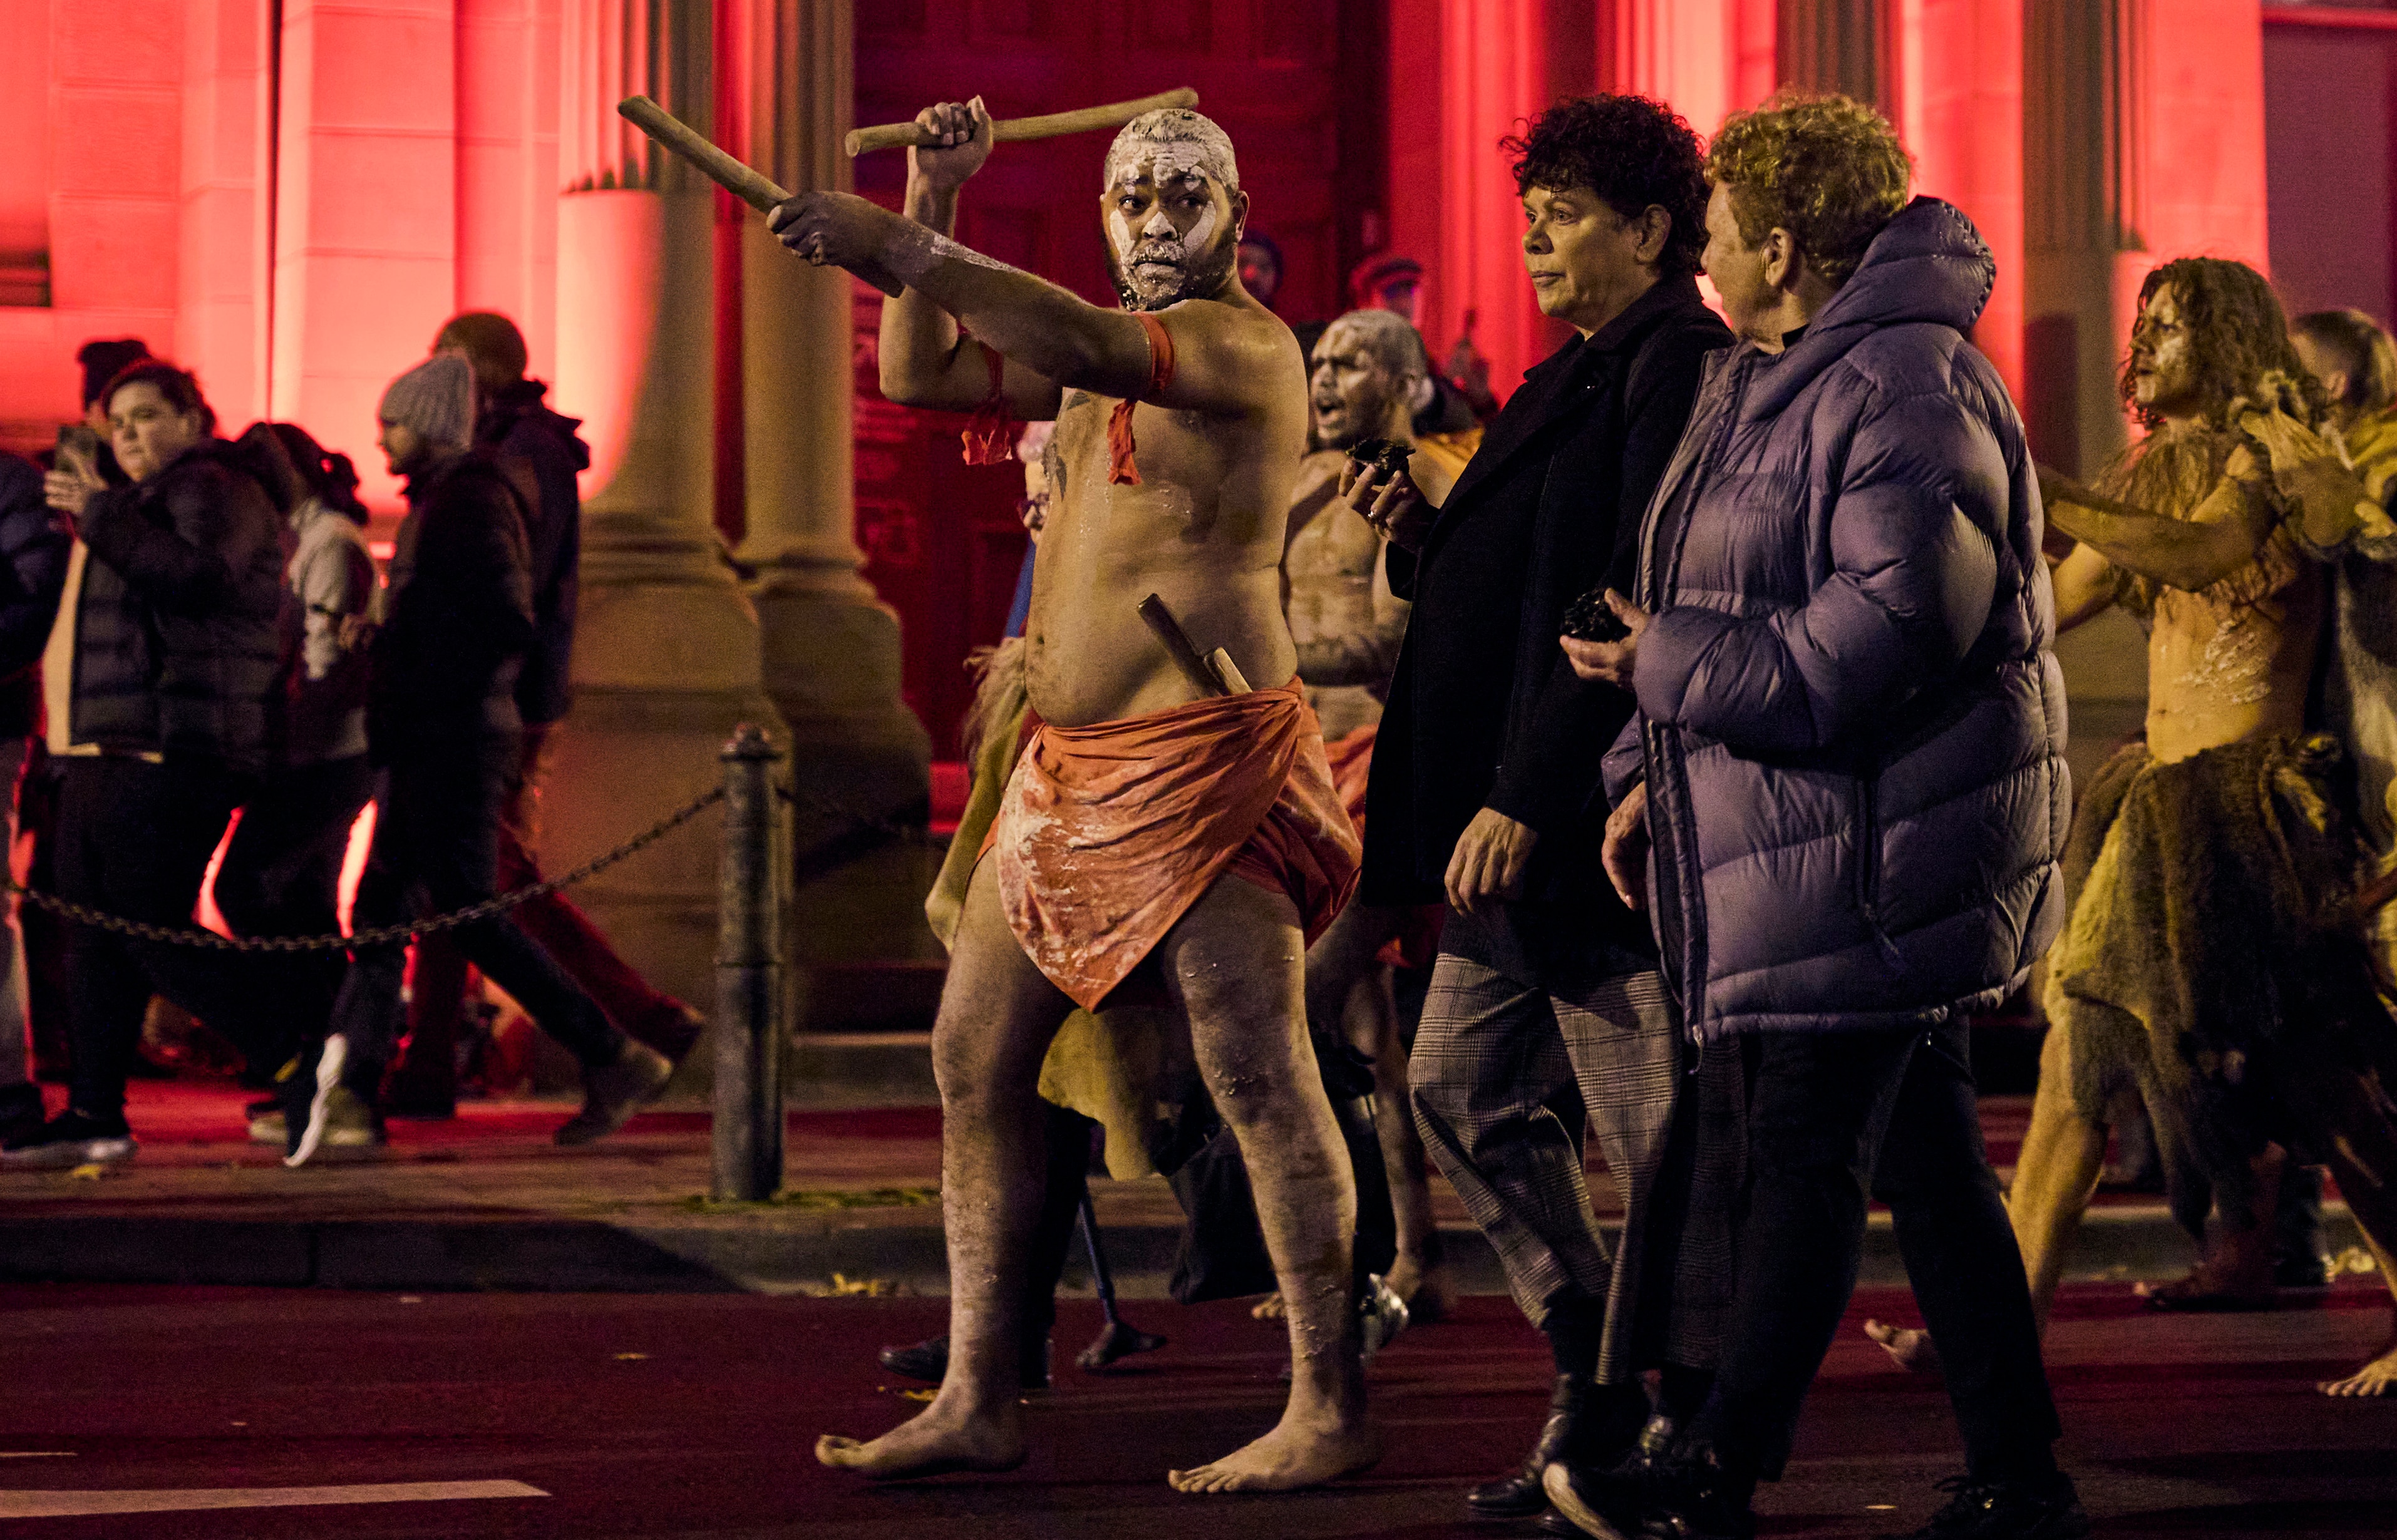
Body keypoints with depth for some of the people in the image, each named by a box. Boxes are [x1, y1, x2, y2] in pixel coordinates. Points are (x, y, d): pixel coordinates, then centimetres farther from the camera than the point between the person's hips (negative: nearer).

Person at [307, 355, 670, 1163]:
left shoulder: (469, 501, -12)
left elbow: (509, 624, -21)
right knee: (382, 908, 6)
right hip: (425, 746, 10)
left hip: (454, 741, -10)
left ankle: (614, 1059, -5)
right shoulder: (436, 502, 19)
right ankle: (350, 1087, 5)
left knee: (468, 913, -9)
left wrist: (434, 695, -17)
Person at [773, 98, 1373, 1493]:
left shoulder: (1248, 344, -9)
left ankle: (1332, 1412, -5)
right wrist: (934, 201, 11)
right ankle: (979, 1403, 13)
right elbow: (921, 373, 21)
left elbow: (1087, 348, -28)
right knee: (975, 1057, 7)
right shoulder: (1111, 350, 19)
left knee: (1261, 1079, -9)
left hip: (1205, 758, -9)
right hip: (1072, 763, 9)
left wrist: (896, 246, -34)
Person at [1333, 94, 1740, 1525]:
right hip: (1519, 827, 11)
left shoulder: (1679, 371, -12)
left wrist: (1526, 797, -23)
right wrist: (1426, 532, 5)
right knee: (1469, 1092, 13)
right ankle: (1597, 1382, 22)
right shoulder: (1583, 377, 20)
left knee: (1663, 1135, -3)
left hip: (1611, 819, -11)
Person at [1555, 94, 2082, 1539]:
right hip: (1812, 829, 10)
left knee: (1808, 1150, -5)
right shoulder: (1766, 387, 18)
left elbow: (1888, 631, -24)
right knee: (1924, 1154, 11)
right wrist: (1656, 769, 16)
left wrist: (1668, 664, -15)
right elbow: (1747, 610, 25)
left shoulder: (1907, 389, -16)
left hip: (1887, 839, -10)